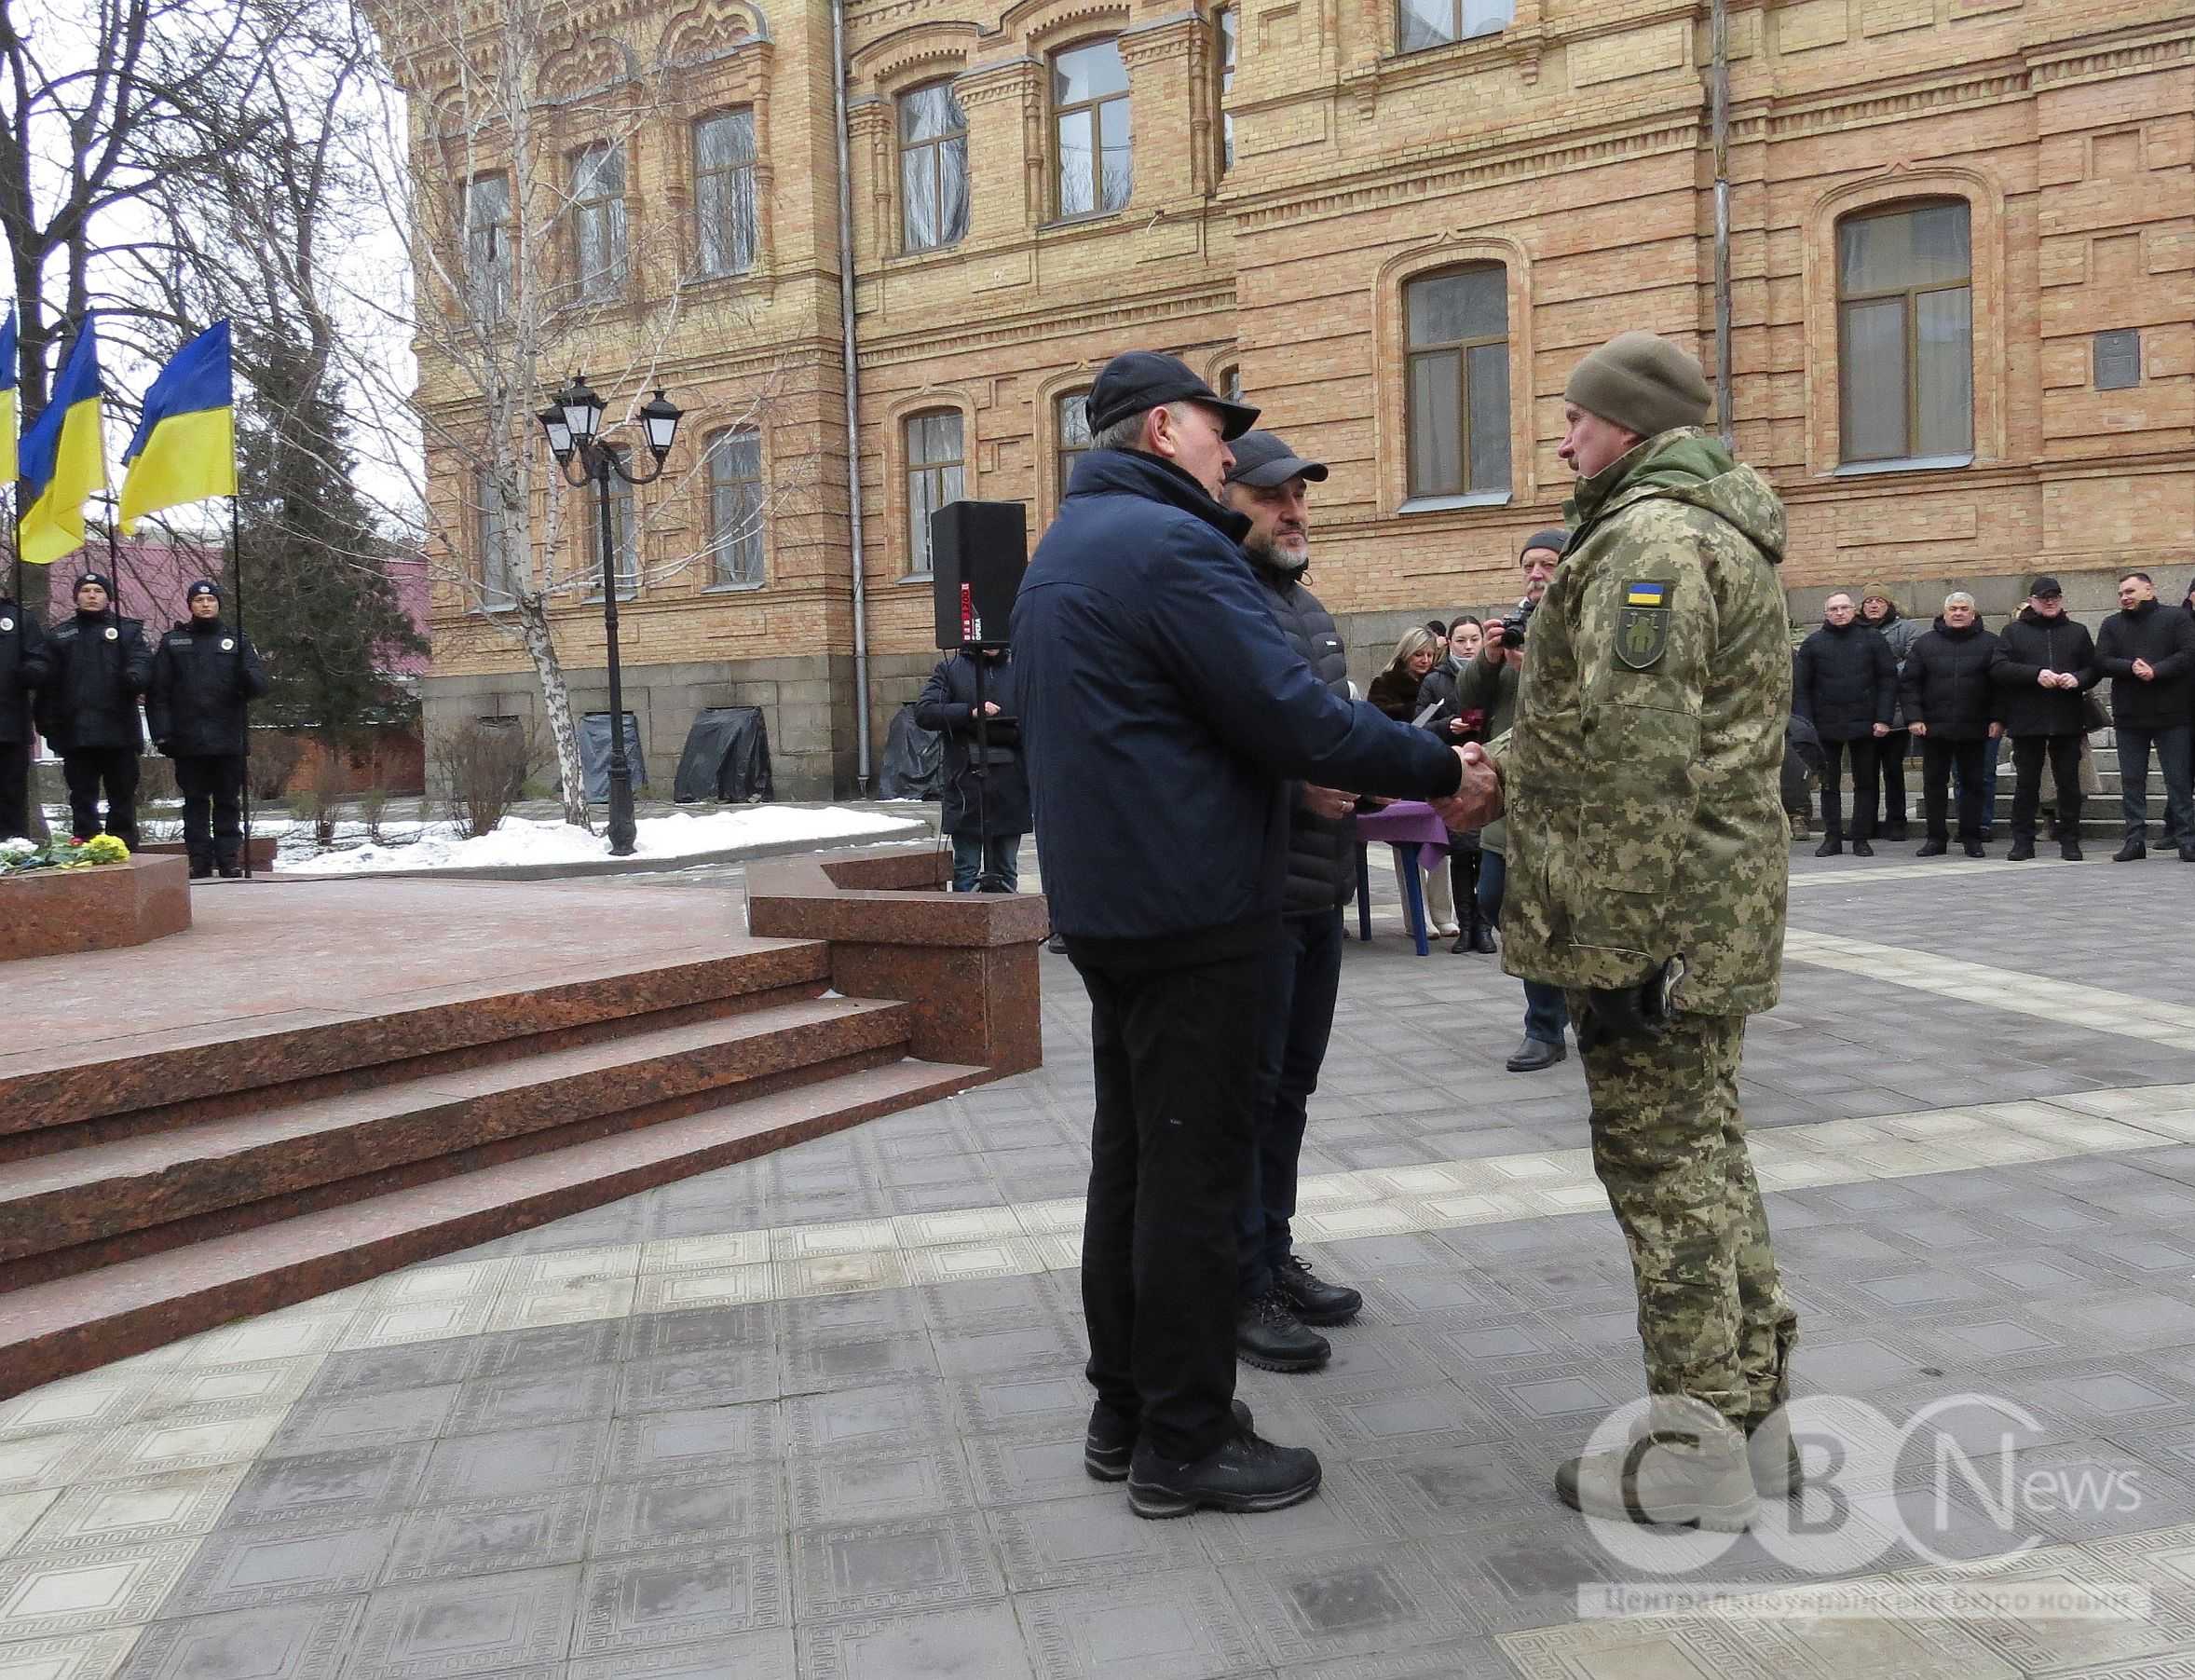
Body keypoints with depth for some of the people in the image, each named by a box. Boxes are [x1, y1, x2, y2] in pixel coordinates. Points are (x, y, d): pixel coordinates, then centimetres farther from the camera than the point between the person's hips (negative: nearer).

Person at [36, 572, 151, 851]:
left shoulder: (128, 630, 12)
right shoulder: (59, 635, 16)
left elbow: (142, 661, -4)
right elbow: (48, 684, 10)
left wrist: (133, 676, -28)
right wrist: (47, 722, 0)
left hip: (118, 731, -2)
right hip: (75, 731, 2)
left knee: (122, 796, 2)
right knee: (82, 798, 3)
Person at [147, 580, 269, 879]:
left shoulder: (237, 641, 11)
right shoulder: (172, 642, 10)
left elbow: (260, 685, 2)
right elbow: (157, 692, 6)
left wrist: (245, 674, -21)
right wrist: (162, 732, -4)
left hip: (229, 740, 0)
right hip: (188, 741, 0)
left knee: (228, 803, 3)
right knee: (195, 803, 4)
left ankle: (229, 859, 6)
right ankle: (199, 860, 6)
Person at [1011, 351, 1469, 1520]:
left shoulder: (1060, 553, 16)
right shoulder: (1172, 544, -16)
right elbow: (1294, 716, -20)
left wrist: (1288, 779, 14)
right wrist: (1440, 770, -7)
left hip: (1105, 903, 10)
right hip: (1193, 911, -10)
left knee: (1131, 1159, 16)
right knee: (1194, 1172, 0)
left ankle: (1125, 1411, 27)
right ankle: (1185, 1445, 11)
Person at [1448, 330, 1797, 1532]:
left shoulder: (1651, 536, -16)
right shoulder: (1709, 529, 19)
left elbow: (1637, 756, -24)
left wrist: (1602, 934, -23)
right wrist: (1512, 767, 16)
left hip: (1654, 914, -11)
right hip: (1713, 915, 11)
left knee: (1662, 1163, -2)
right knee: (1702, 1147, 17)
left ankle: (1696, 1454, 10)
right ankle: (1751, 1409, 28)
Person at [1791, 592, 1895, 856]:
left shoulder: (1872, 639, 4)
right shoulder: (1813, 644, 5)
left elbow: (1888, 680, 1)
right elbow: (1800, 687, 3)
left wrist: (1883, 719, -8)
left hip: (1864, 724, 0)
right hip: (1826, 726, 1)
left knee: (1866, 782, 4)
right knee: (1829, 784, 6)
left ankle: (1862, 838, 11)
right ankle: (1832, 838, 13)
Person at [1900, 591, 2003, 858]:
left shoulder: (1990, 643, 5)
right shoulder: (1924, 643, 7)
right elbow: (1909, 683, 5)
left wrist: (1997, 719, -5)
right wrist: (1914, 717, -5)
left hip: (1974, 729, -1)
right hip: (1934, 728, 1)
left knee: (1973, 783, 5)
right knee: (1934, 783, 4)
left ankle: (1972, 838, 12)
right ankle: (1936, 838, 12)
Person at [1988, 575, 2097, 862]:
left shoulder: (2077, 632, 14)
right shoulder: (2013, 631, 7)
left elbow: (2095, 668, 12)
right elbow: (1998, 668, -6)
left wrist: (2078, 679, -10)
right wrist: (2036, 674, -18)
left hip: (2067, 720, 2)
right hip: (2027, 720, -2)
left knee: (2069, 782, 4)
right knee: (2026, 783, 3)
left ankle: (2070, 841, 11)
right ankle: (2022, 841, 10)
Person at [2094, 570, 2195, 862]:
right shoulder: (2112, 625, 11)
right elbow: (2102, 661, 0)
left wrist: (2156, 671, -20)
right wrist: (2132, 667, -17)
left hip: (2170, 716, -3)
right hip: (2128, 717, 3)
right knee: (2131, 782, 5)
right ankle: (2135, 840, 9)